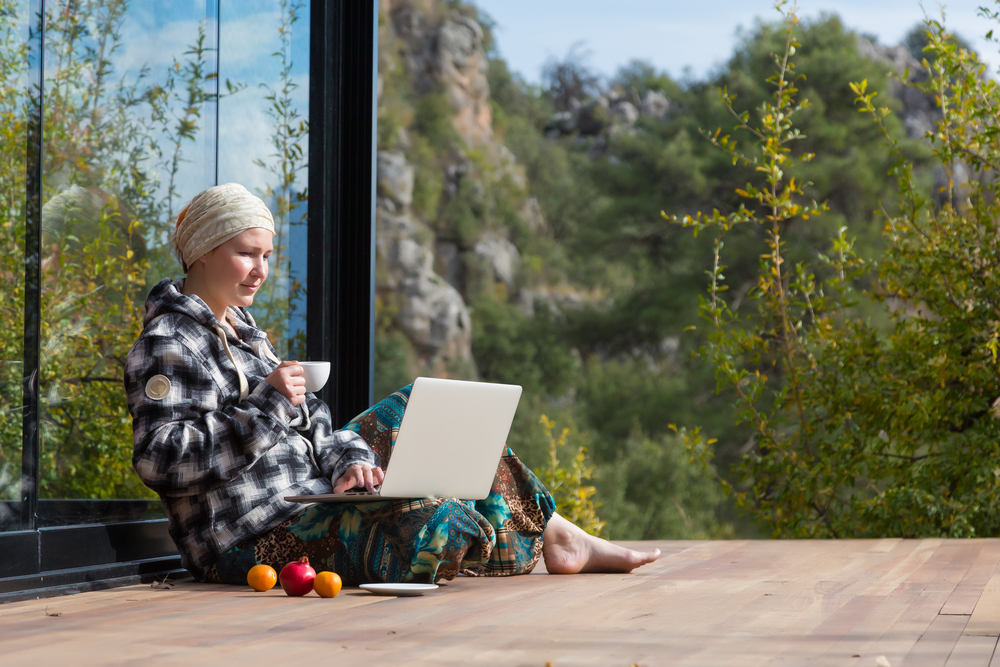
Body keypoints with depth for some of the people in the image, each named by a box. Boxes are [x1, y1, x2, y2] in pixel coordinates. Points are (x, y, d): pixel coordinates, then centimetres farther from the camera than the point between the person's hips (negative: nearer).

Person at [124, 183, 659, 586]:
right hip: (253, 541, -11)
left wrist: (349, 457, -7)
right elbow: (160, 458, -24)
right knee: (431, 518, -30)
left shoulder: (238, 328, 18)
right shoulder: (170, 343, -12)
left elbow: (310, 424, 15)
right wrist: (267, 404, -23)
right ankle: (547, 538, 1)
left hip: (307, 499, 11)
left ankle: (555, 532, 11)